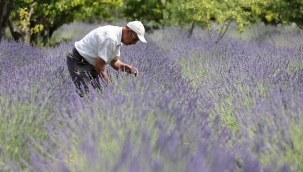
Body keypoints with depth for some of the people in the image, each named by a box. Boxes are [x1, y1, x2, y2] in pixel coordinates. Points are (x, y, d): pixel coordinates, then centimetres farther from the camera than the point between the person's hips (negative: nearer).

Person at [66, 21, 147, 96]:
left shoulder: (117, 37, 3)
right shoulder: (110, 38, -28)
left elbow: (114, 62, 11)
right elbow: (99, 66, -25)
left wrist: (129, 68, -6)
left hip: (90, 62, 10)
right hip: (78, 61, -10)